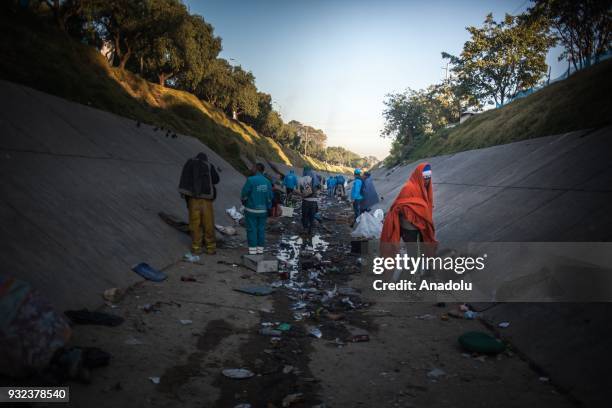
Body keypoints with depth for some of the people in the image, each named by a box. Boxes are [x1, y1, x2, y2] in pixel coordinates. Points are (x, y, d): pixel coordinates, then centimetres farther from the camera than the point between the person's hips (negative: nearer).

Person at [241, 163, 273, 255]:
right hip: (263, 210, 5)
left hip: (251, 210, -4)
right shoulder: (267, 182, 2)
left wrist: (244, 203, 10)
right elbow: (270, 197, 6)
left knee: (252, 229, 2)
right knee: (261, 229, 10)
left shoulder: (250, 180, -15)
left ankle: (252, 250, 3)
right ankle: (260, 250, 14)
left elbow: (244, 195, -10)